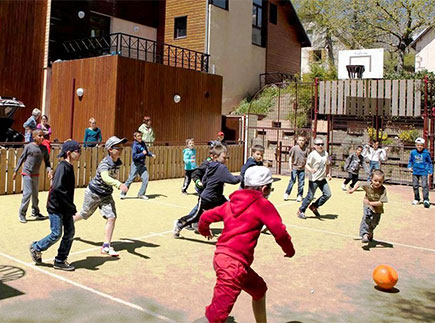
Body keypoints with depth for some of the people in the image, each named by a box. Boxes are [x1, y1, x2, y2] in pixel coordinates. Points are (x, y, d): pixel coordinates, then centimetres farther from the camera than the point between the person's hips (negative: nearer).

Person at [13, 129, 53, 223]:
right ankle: (22, 214, 3)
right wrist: (15, 171, 1)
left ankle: (35, 212, 27)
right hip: (27, 173, -5)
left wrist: (49, 170, -10)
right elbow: (21, 159, -2)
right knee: (28, 193, -9)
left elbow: (47, 161, 8)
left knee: (35, 194, 14)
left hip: (36, 174, 5)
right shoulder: (29, 146, -9)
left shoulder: (44, 148, 2)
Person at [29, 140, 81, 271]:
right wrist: (71, 206, -24)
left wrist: (70, 207, 11)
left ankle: (60, 261, 17)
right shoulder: (62, 167, -18)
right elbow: (57, 188, -27)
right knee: (56, 234, -1)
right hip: (56, 207, -9)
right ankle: (36, 247, 24)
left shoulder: (69, 167, 10)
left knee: (70, 233, 8)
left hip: (65, 207, 9)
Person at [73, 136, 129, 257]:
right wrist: (119, 184, -66)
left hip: (106, 195, 5)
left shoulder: (118, 163, -7)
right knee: (85, 214, 17)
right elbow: (105, 177, -50)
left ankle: (106, 247, -4)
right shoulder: (105, 163, -30)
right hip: (93, 193, -5)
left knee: (112, 217, -10)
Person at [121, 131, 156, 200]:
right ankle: (123, 193, 15)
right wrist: (142, 153, -19)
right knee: (130, 179, 0)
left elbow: (147, 151, 19)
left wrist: (151, 154, 2)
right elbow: (134, 156, -23)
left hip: (142, 164, 6)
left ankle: (141, 194, 10)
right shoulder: (135, 145, -16)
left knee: (145, 179, -2)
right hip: (136, 164, -6)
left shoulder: (143, 143, 6)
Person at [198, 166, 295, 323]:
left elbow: (206, 216, 22)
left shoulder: (232, 203, 15)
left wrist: (204, 230, 44)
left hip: (221, 256, 9)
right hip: (234, 263, -9)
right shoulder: (263, 204, -3)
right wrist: (289, 250, 14)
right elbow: (280, 233, -7)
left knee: (259, 289, 29)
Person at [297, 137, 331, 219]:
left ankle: (314, 207, 18)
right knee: (310, 196, -4)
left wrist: (328, 173, 9)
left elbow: (328, 164, 21)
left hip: (322, 178, 6)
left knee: (327, 194, 0)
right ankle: (301, 211, 13)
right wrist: (311, 170, -35)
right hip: (313, 179, -6)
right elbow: (307, 165, -15)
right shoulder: (312, 154, -11)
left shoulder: (326, 154, 7)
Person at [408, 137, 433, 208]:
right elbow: (410, 161, 16)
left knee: (424, 185, -12)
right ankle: (416, 199, 24)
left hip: (424, 172, -3)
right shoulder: (413, 153, 1)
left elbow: (430, 162, 6)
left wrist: (430, 171, 4)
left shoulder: (426, 153, -4)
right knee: (415, 185, 9)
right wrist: (409, 167, 1)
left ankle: (426, 200, -9)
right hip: (415, 172, 3)